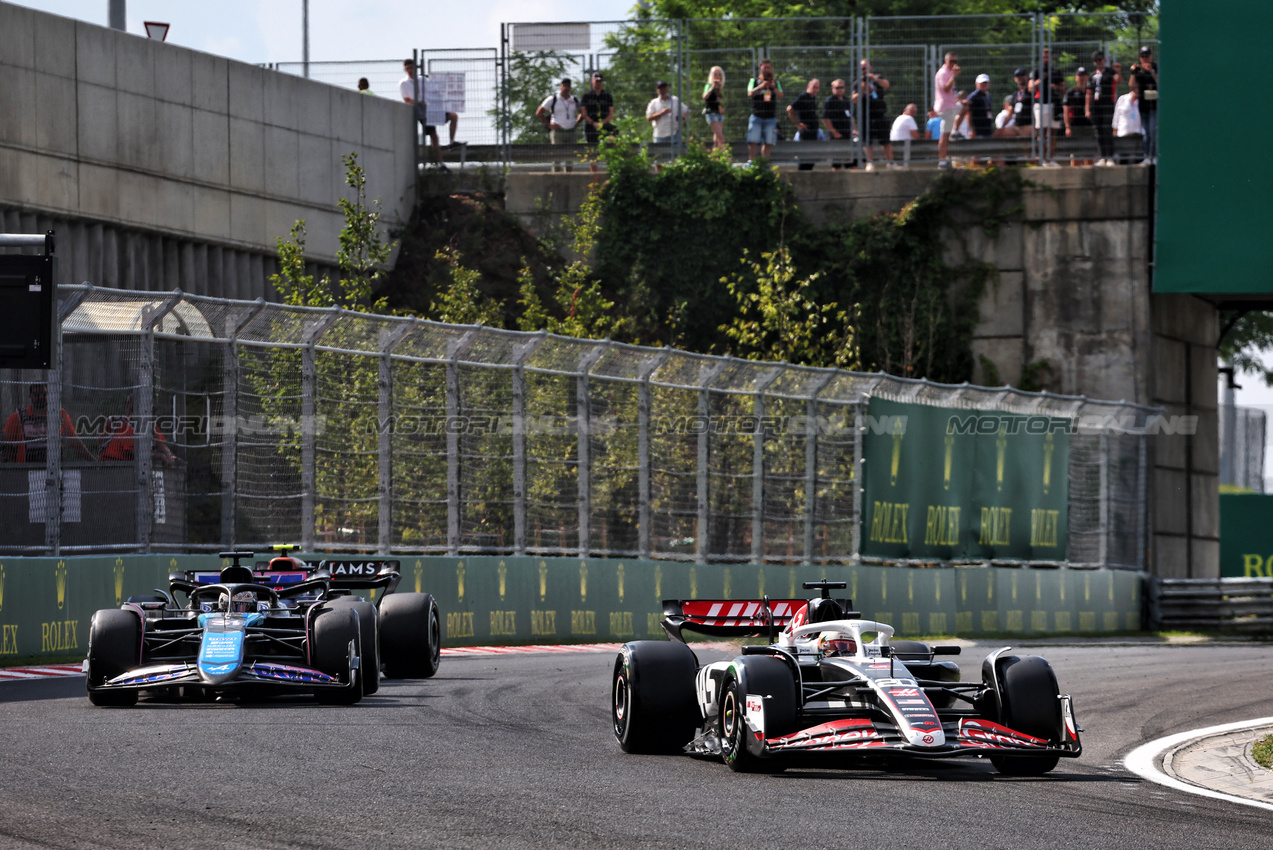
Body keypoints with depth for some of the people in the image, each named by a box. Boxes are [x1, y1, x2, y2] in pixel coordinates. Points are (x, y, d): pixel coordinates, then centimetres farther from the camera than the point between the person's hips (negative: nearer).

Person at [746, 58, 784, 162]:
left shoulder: (775, 82, 13)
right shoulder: (754, 81, 7)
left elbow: (780, 96, 2)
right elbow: (750, 94, -9)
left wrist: (774, 87, -15)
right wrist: (761, 86, -24)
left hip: (771, 117, 2)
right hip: (757, 116, -2)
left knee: (768, 143, -1)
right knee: (753, 141, -9)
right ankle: (751, 160, -5)